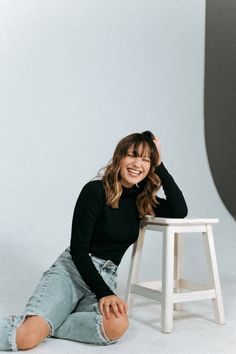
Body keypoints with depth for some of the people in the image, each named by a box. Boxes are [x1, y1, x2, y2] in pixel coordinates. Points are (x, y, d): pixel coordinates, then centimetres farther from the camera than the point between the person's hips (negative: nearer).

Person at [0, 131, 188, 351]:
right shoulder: (95, 190, -8)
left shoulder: (142, 199, 9)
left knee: (117, 326, -33)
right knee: (26, 338, -32)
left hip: (105, 278, 5)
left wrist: (160, 166, -3)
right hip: (71, 270, -5)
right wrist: (104, 293, -20)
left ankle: (42, 322, -14)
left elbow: (179, 211, -4)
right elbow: (78, 247, -12)